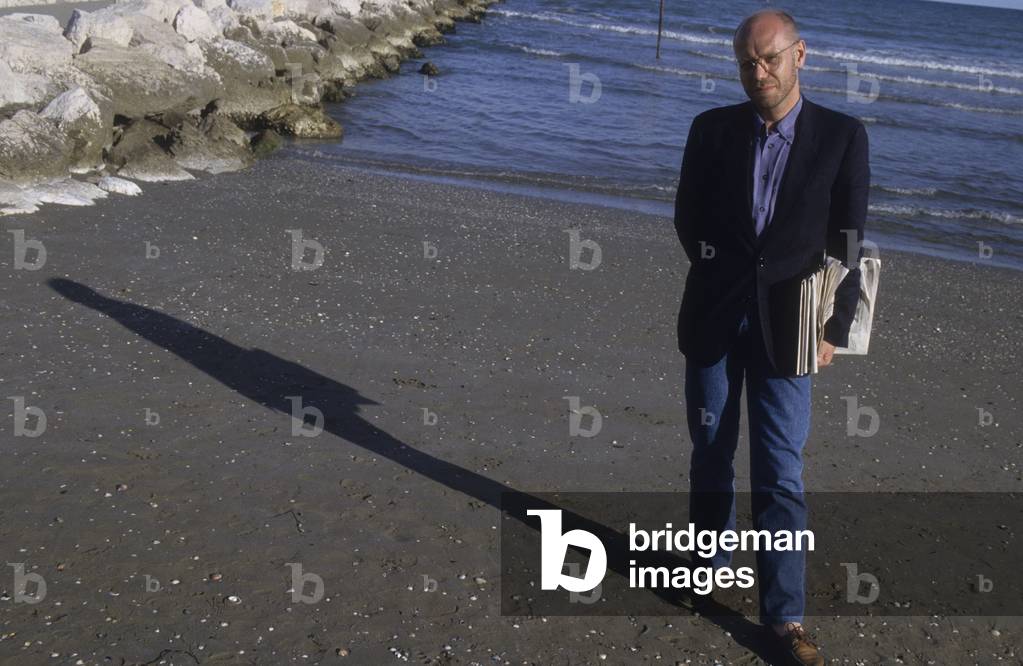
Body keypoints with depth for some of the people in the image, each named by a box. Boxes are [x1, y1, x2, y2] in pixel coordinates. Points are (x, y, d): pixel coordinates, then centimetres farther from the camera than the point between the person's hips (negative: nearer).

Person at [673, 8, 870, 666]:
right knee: (711, 454, 15)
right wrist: (724, 272, 0)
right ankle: (711, 561, 35)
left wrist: (836, 329, -3)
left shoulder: (843, 136, -4)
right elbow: (688, 217, 9)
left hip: (783, 327, -2)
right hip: (713, 317, 2)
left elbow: (848, 241, -2)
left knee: (781, 475, -2)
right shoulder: (713, 129, 1)